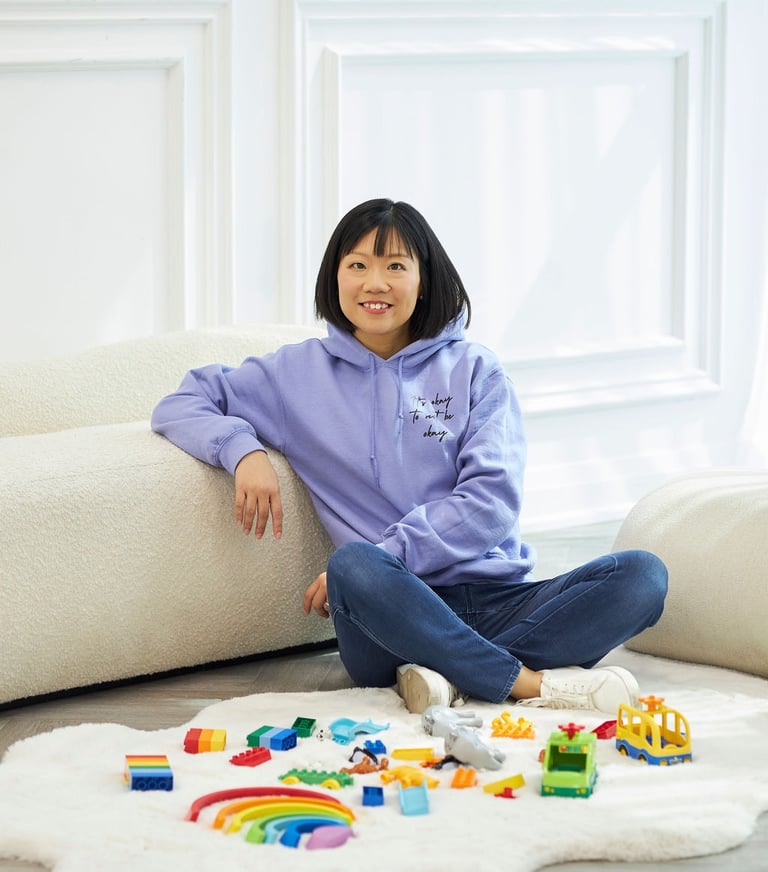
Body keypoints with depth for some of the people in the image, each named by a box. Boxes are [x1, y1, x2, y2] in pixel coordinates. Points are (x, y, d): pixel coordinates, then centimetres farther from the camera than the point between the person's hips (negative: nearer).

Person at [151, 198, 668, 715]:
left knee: (643, 575, -23)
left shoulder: (474, 370, 11)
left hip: (499, 603, 1)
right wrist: (244, 450, -7)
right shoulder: (301, 374, 14)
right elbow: (180, 406, 15)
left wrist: (384, 555, -13)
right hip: (395, 613, -1)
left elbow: (490, 501, -1)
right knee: (355, 566, -37)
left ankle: (452, 674, -32)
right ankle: (531, 683, -30)